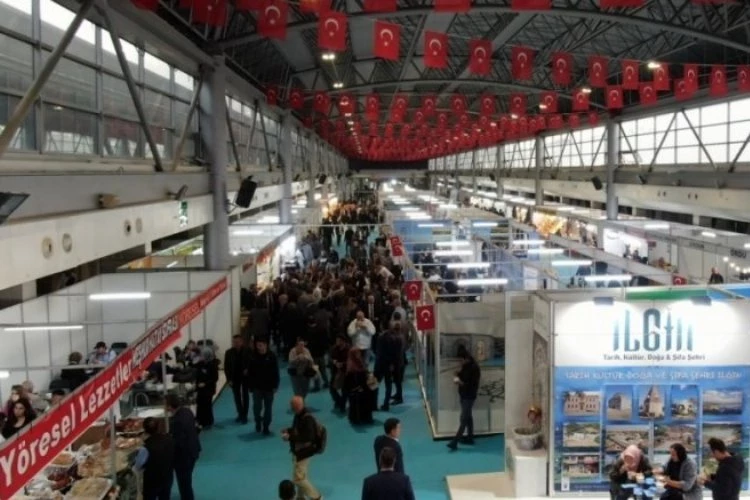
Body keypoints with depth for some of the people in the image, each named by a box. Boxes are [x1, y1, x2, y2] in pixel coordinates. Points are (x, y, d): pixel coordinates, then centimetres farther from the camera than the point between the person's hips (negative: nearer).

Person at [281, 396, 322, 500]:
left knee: (299, 478, -3)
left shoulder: (307, 418, -28)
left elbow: (308, 437, -32)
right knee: (301, 476, 21)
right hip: (298, 450, 9)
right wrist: (288, 430, -2)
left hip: (304, 452, -9)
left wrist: (290, 437, -30)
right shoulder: (299, 415, 1)